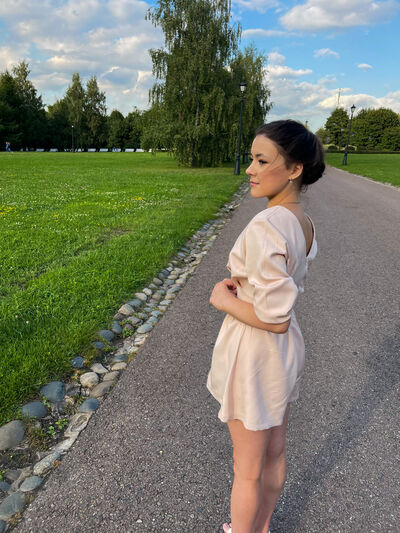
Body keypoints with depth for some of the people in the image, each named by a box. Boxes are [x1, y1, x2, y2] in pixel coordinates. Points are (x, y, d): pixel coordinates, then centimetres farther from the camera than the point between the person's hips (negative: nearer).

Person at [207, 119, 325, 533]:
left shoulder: (266, 226, -28)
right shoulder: (305, 223, 1)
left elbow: (274, 317, -28)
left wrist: (223, 300, -13)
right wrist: (239, 284, -1)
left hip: (255, 354, -9)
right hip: (287, 349, 9)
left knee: (248, 471, 15)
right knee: (274, 454, 27)